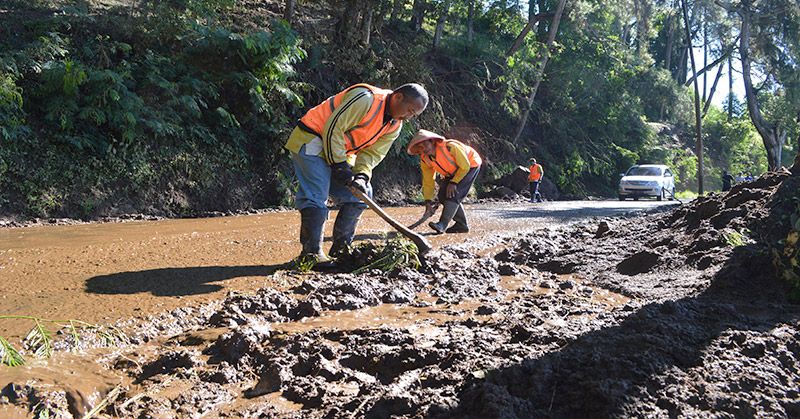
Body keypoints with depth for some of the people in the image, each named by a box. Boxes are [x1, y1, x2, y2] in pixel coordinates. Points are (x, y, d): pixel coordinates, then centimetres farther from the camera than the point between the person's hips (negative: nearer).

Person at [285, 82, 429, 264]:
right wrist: (340, 165, -25)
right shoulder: (366, 99, -27)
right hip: (312, 141, -9)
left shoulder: (395, 125, 2)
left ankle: (341, 248, 12)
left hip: (341, 151, 9)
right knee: (316, 195, -17)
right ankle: (311, 252, -12)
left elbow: (373, 152, 0)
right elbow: (333, 128, -28)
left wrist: (361, 175, -19)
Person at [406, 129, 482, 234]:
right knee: (443, 196, -2)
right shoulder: (425, 160, -16)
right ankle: (462, 224, 8)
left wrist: (454, 182, -26)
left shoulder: (450, 146, -35)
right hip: (453, 172, 7)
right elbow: (428, 182, -8)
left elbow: (465, 166, -27)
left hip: (471, 165, -7)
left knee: (454, 193, -22)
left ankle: (442, 224, -26)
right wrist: (428, 201, -17)